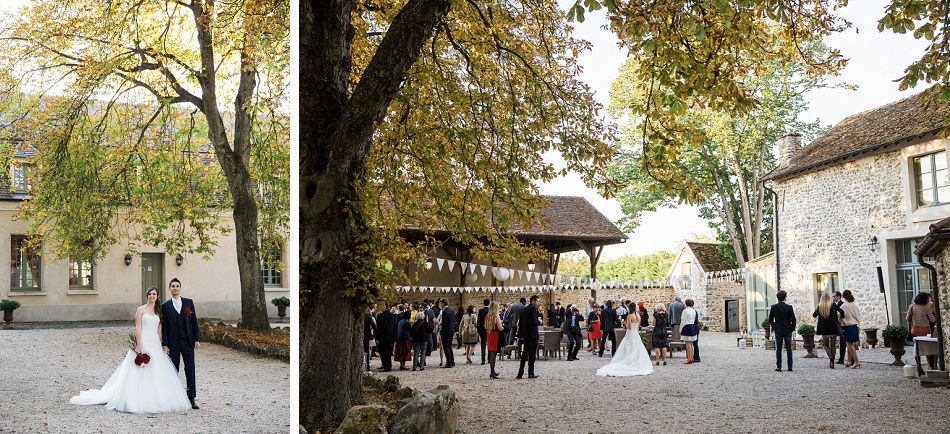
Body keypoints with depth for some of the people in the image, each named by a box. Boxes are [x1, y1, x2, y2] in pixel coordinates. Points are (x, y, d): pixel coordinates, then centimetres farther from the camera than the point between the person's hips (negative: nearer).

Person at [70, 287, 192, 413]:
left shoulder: (159, 311, 14)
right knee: (141, 374, -5)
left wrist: (160, 345, 8)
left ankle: (156, 400, 6)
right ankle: (139, 401, -2)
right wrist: (138, 345, -15)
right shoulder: (141, 309, 0)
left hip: (155, 344, 5)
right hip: (143, 342, -5)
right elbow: (138, 328, -7)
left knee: (157, 373, 2)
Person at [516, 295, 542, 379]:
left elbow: (521, 323, 15)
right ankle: (531, 373, 1)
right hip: (532, 334, -8)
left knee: (525, 353, 12)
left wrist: (520, 335, 19)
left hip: (526, 334, 8)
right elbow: (534, 321, -24)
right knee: (532, 354, -1)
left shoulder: (525, 309, 13)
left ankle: (520, 373, 12)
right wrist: (539, 322, -2)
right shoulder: (532, 308, -13)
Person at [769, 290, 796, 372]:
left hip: (778, 331, 0)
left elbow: (770, 320, 1)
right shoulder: (789, 307, -9)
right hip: (788, 331, 0)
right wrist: (792, 328, 7)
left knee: (778, 349, 5)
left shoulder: (773, 307, -6)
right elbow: (793, 320, -9)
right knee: (789, 349, 7)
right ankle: (790, 367, 7)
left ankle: (778, 367, 3)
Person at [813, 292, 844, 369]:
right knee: (833, 345, 11)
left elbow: (814, 315, 9)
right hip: (833, 328, 0)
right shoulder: (833, 305, -7)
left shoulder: (820, 306, -2)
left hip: (824, 330, 0)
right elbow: (841, 312, -16)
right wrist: (840, 317, 3)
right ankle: (832, 363, 9)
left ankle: (830, 357, -13)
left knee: (825, 345, 13)